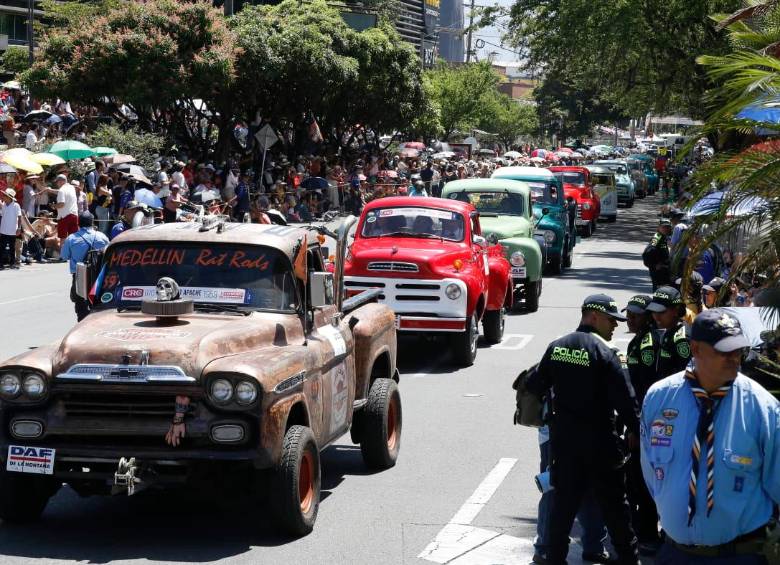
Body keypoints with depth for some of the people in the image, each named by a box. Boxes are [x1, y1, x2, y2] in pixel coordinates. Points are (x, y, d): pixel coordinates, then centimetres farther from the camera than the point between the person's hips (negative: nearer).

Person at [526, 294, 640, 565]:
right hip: (599, 441, -5)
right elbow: (624, 397, -15)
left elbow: (536, 385, 7)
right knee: (614, 504, 6)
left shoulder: (556, 347, 2)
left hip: (563, 438, 5)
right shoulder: (603, 352, -14)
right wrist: (635, 430, -2)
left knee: (564, 500, 12)